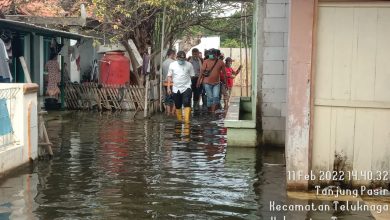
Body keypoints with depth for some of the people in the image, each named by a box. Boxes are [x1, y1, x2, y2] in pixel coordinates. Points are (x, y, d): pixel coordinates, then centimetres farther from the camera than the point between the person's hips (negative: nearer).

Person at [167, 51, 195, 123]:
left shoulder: (189, 65, 0)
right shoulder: (172, 65, 4)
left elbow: (192, 76, 7)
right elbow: (169, 76, 7)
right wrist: (168, 87, 3)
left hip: (186, 87, -2)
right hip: (176, 88, 2)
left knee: (187, 103, -17)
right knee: (178, 106, 10)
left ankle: (187, 120, -20)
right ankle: (180, 119, 24)